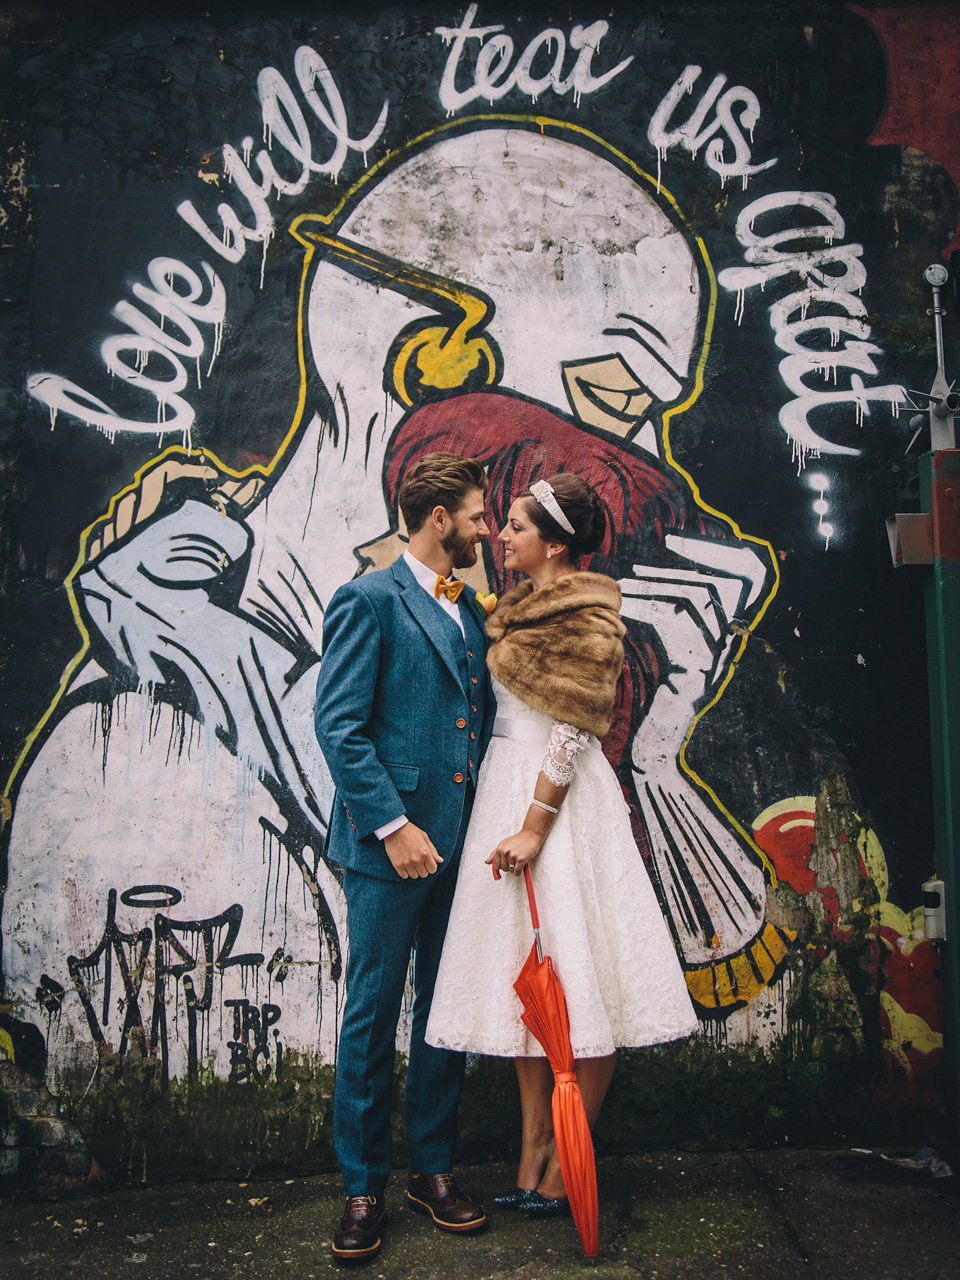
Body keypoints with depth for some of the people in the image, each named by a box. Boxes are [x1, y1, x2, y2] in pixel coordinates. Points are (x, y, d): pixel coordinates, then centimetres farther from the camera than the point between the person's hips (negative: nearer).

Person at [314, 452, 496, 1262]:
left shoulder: (471, 609, 15)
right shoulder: (369, 601, -7)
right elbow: (339, 725, -13)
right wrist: (393, 825, -17)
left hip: (461, 842, 7)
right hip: (390, 846, -6)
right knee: (373, 1014, 4)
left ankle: (433, 1168, 29)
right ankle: (363, 1187, 20)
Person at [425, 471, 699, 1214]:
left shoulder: (586, 613, -10)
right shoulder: (520, 609, 15)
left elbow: (574, 731, -16)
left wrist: (535, 826, -19)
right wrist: (513, 821, 12)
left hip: (561, 800, -9)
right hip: (506, 786, 9)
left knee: (575, 984, 1)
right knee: (523, 978, 13)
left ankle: (566, 1169, 15)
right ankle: (532, 1158, 25)